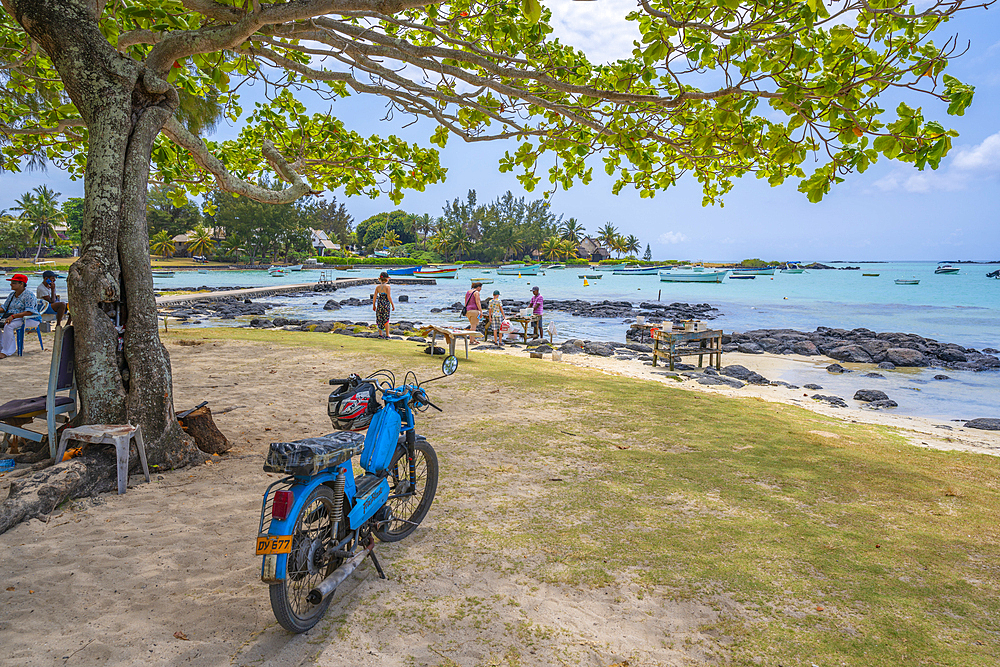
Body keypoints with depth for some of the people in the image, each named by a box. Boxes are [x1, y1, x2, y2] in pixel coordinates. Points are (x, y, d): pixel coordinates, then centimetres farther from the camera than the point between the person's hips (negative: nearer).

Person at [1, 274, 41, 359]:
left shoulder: (28, 295, -9)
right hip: (11, 318, 8)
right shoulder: (11, 295, 17)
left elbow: (29, 312, -19)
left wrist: (13, 316, -29)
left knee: (8, 326, -33)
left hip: (28, 319, -8)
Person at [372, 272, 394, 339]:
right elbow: (389, 297, -15)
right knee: (386, 319, 4)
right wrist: (392, 304, -7)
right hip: (386, 304, -4)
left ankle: (380, 334, 15)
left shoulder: (377, 287, 2)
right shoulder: (387, 286, -11)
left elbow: (374, 296, 2)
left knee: (380, 319, 12)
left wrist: (373, 305, 11)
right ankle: (387, 335, 7)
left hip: (379, 303, 4)